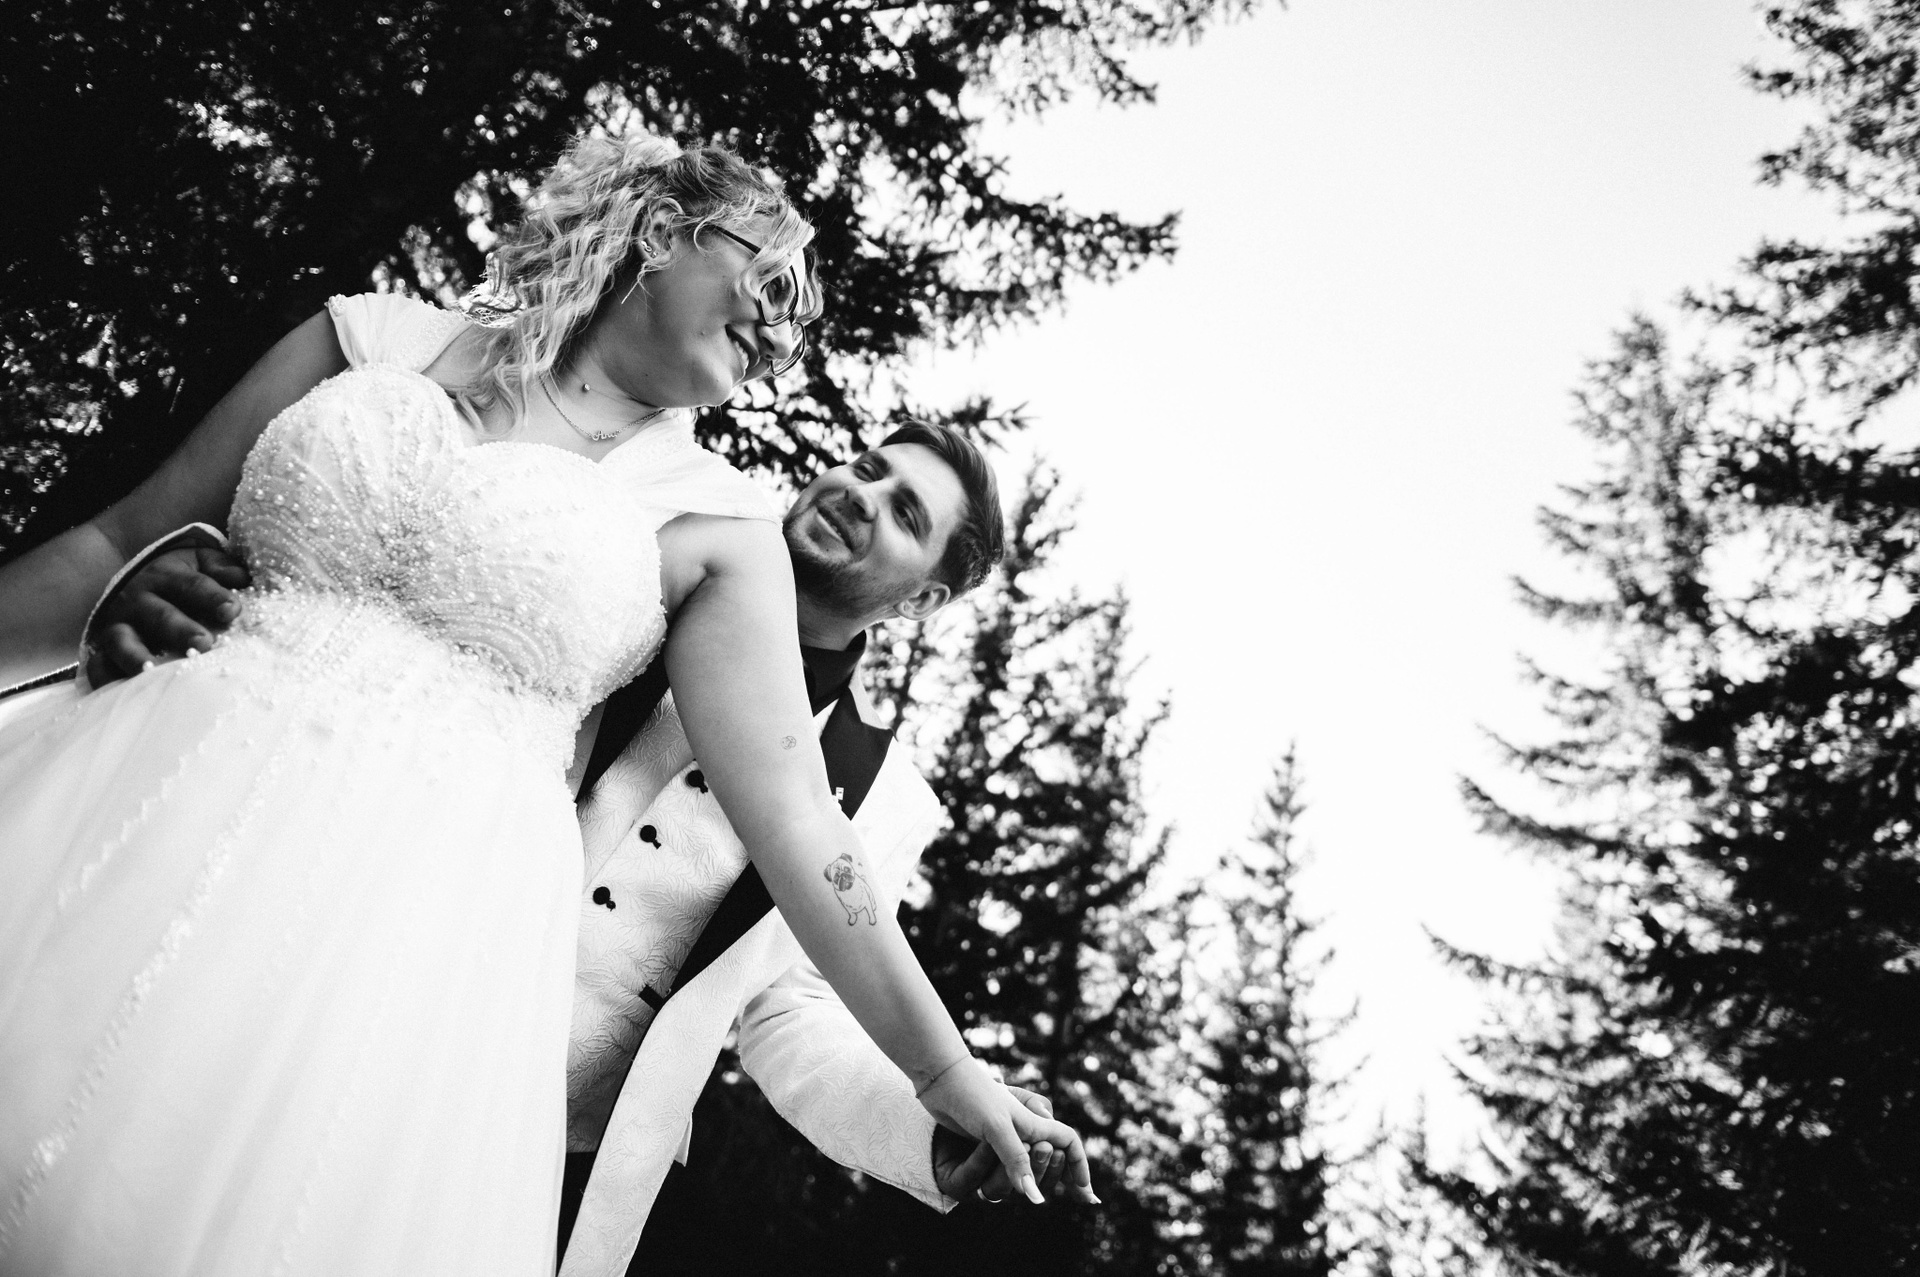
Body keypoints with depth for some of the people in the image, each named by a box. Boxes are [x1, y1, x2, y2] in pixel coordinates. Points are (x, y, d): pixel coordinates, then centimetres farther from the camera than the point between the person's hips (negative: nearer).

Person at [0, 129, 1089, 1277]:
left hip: (420, 921, -2)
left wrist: (947, 1072, 3)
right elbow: (124, 546, 15)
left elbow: (796, 826, 4)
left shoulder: (716, 527, 5)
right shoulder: (376, 341, 11)